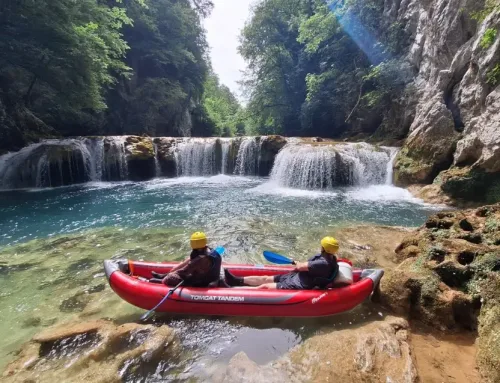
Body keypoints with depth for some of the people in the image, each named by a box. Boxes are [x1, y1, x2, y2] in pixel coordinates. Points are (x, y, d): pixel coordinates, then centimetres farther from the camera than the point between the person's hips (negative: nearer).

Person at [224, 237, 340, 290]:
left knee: (264, 286, -6)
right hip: (296, 277, 9)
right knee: (265, 279, 9)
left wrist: (299, 264, -1)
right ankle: (237, 281, 17)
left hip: (298, 286, -9)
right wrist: (301, 264, -1)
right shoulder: (329, 257, -1)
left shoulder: (323, 264, -30)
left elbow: (300, 267, -22)